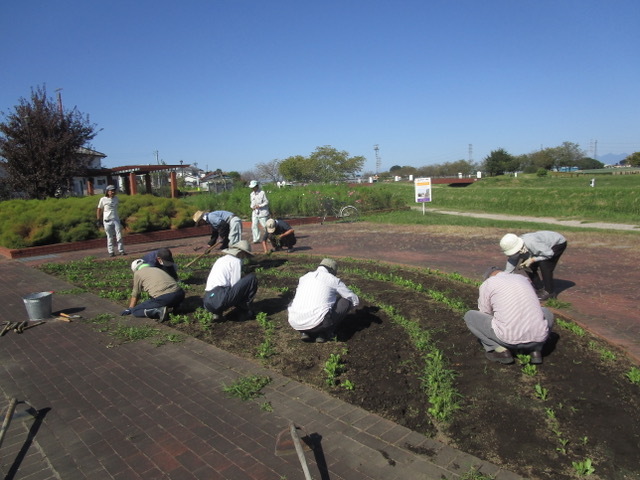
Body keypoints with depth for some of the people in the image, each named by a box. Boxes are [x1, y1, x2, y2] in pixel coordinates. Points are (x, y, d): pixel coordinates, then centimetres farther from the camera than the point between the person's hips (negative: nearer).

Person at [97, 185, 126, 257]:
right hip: (107, 221, -3)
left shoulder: (116, 198, 8)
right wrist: (98, 219, 2)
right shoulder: (103, 199, -2)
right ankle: (111, 252, 7)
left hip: (116, 219, 3)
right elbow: (99, 209, 5)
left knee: (119, 236, -4)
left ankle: (121, 250, -1)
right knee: (110, 237, 2)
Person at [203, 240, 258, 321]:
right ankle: (246, 310, 4)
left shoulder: (221, 259, 25)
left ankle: (217, 313, 15)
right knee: (252, 278, -1)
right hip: (220, 299, -8)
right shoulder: (236, 261, 1)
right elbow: (235, 285, -1)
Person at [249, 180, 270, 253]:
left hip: (262, 212, -6)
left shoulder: (262, 193, -9)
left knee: (265, 226, -1)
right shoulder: (251, 194, 12)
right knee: (254, 226, -1)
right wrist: (252, 207, -1)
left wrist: (259, 206, -17)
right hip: (255, 213, 6)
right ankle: (256, 239, 4)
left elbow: (266, 202, -8)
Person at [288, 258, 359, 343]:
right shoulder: (334, 280, 11)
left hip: (296, 323, 5)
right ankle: (324, 333, 11)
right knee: (345, 300, 15)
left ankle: (305, 332, 14)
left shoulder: (304, 277, 23)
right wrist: (343, 310, 42)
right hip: (318, 322, -4)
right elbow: (355, 300, 20)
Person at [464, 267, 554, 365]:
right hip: (537, 338, 4)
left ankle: (501, 350, 4)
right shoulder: (523, 279, 21)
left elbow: (485, 316, 17)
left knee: (469, 316, 16)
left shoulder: (487, 284, 8)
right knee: (546, 313, 36)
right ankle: (535, 349, 15)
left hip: (509, 338, -4)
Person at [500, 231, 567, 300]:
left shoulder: (531, 243, -42)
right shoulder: (515, 250, -18)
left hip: (558, 243, -7)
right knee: (529, 266, -4)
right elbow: (508, 271, -12)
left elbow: (549, 253, -29)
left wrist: (532, 260, -32)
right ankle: (539, 289, 14)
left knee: (543, 264, -24)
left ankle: (549, 292, -8)